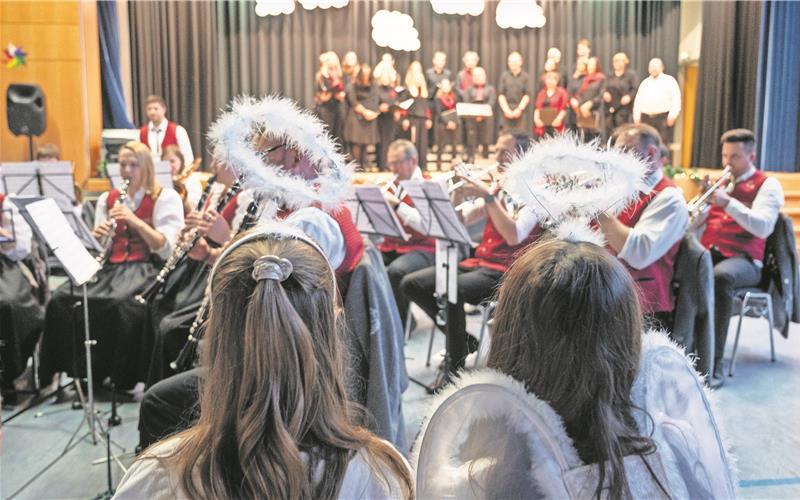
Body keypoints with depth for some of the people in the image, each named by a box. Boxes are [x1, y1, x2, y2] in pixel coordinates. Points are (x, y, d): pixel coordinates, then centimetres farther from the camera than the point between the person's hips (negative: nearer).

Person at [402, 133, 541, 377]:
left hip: (507, 272, -8)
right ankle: (461, 338, 8)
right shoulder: (496, 190, 16)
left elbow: (514, 236, -23)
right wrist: (459, 191, -5)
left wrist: (488, 197, -24)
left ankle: (455, 370, -21)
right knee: (411, 283, -2)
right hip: (479, 262, 8)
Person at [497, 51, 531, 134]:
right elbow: (500, 94, 4)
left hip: (521, 110, -1)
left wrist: (519, 109, -10)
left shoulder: (525, 76, 4)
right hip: (507, 111, 1)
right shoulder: (504, 75, 8)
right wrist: (506, 110, -6)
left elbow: (527, 95, 0)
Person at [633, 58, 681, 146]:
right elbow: (638, 100, 17)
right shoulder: (645, 82, 19)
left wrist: (673, 115, -13)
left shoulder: (669, 81, 5)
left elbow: (676, 98, -3)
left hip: (663, 118, -4)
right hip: (646, 118, 4)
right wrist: (637, 116, 6)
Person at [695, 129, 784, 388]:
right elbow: (693, 224, 16)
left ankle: (715, 361, -36)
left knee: (721, 276, -40)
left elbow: (763, 228, -13)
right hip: (708, 253, 5)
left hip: (743, 259, -5)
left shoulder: (767, 184, 5)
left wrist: (728, 203, -23)